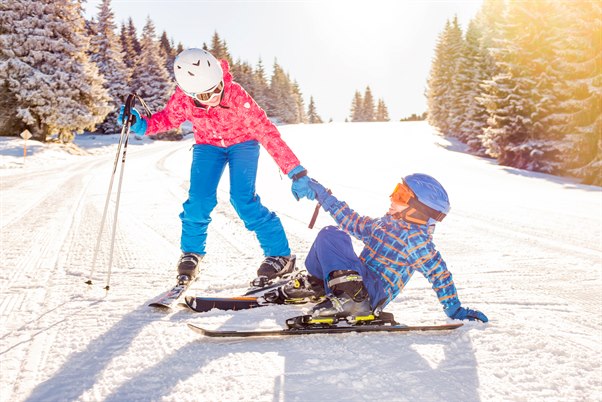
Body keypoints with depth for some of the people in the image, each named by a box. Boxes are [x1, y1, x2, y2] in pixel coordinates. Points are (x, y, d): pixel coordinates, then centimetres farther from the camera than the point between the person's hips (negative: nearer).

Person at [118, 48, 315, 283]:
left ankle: (280, 255, -6)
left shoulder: (235, 95, -36)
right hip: (208, 145, 3)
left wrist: (296, 172, -38)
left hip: (242, 142, -3)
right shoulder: (182, 99, -26)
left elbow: (266, 131, -35)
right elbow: (168, 118, -3)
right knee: (199, 199, -13)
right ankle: (191, 252, 14)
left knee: (243, 199, -20)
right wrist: (142, 125, -24)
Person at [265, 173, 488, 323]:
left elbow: (439, 274, -7)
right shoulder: (384, 224, 16)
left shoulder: (416, 239, -9)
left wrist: (455, 310, -8)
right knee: (329, 233, 3)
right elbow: (352, 221, 28)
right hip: (362, 278, 8)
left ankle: (350, 298, -31)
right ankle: (314, 283, 9)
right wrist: (324, 196, 29)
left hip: (374, 292, -8)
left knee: (331, 237, -22)